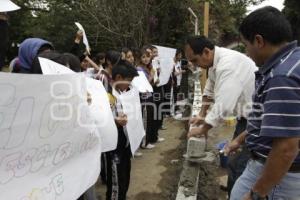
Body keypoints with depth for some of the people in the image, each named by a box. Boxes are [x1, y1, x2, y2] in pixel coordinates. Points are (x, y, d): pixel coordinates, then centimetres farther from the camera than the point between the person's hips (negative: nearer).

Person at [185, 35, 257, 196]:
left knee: (238, 167, -9)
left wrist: (203, 130, -17)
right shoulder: (215, 61, 3)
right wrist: (201, 115, 15)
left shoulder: (228, 64, -29)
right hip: (247, 114, 10)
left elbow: (222, 106, -31)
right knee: (235, 157, 21)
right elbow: (210, 90, 17)